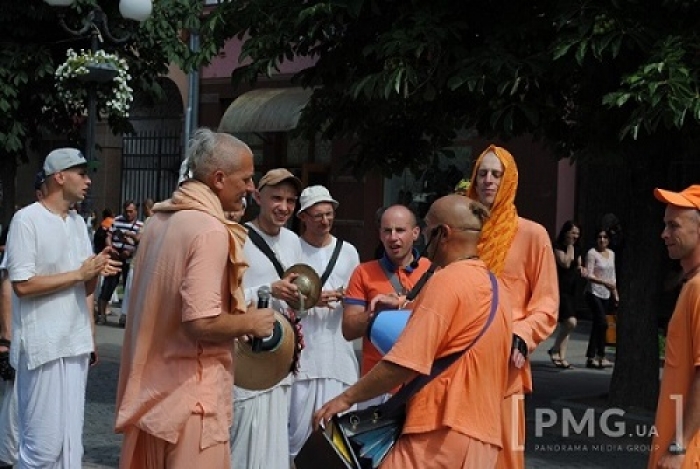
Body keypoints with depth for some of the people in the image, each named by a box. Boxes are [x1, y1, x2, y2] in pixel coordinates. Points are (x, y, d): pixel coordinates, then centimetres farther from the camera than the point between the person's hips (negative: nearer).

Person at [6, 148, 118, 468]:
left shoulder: (79, 222, 13)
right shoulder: (26, 220, -9)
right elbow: (22, 284, -16)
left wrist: (97, 272, -5)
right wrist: (79, 273, -14)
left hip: (75, 342, 7)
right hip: (42, 345, -7)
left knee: (70, 440, 8)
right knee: (43, 442, -4)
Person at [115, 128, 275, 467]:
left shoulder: (160, 218, 10)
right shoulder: (210, 230, -19)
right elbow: (202, 323, -24)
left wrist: (236, 312, 20)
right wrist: (250, 322, -8)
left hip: (154, 383, 9)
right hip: (190, 391, -9)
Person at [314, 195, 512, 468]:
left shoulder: (448, 280, -12)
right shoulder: (493, 285, 15)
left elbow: (406, 363, -18)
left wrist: (347, 398, -9)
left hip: (441, 433, -9)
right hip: (483, 435, 9)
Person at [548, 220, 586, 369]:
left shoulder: (577, 248, 15)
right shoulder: (558, 246, -7)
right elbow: (565, 263, -19)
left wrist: (582, 270, 1)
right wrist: (570, 246, -11)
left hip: (571, 289, 8)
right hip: (560, 288, -8)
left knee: (565, 325, 8)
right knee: (571, 322, -18)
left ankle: (561, 357, 11)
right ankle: (554, 349, -1)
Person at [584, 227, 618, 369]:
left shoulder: (611, 253, 13)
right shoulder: (592, 253, -7)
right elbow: (589, 275, -13)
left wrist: (616, 294, 15)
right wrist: (604, 282, -24)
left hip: (606, 295, 7)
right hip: (594, 293, -7)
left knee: (596, 325, 7)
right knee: (602, 323, -16)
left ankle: (590, 357, 11)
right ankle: (601, 356, -9)